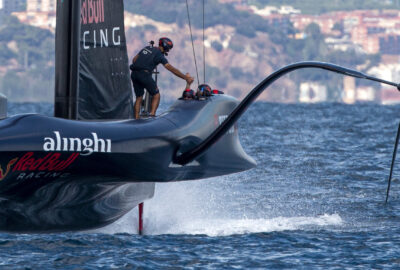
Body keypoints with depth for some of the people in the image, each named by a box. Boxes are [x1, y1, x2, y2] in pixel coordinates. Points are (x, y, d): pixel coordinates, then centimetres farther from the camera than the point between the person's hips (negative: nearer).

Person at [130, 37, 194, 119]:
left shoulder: (147, 48, 20)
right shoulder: (159, 55, -1)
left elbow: (134, 59, 23)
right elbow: (172, 69, -5)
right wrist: (185, 77, -4)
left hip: (134, 74, 7)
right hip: (144, 74, -7)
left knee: (139, 98, 16)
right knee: (156, 95, 6)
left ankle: (136, 119, 12)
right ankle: (152, 114, -10)